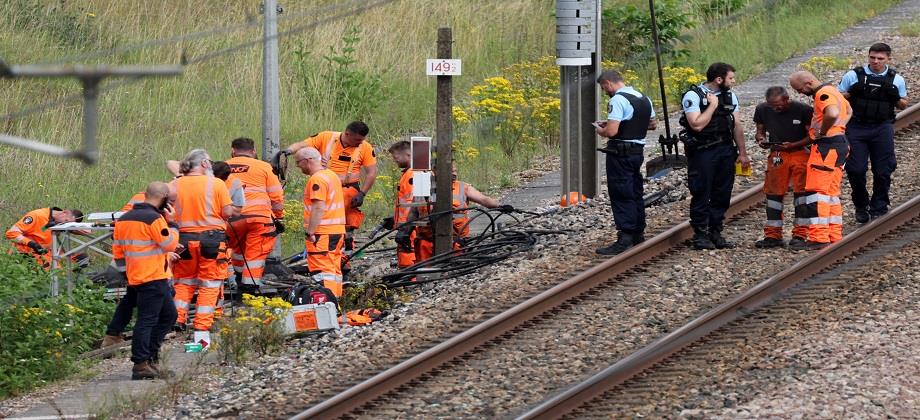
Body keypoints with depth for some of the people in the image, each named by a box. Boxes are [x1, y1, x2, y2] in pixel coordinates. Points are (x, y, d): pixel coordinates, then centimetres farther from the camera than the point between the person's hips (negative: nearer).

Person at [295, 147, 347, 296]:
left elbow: (318, 208, -21)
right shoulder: (331, 175, 17)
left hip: (323, 233, -10)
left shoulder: (317, 179, -14)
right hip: (337, 232, 10)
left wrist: (310, 232, -20)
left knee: (322, 271, -11)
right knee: (334, 270, 13)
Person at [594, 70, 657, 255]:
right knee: (635, 193, 17)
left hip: (620, 153, -9)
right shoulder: (644, 99, 11)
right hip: (638, 151, 9)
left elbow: (611, 131, -24)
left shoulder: (618, 100, -17)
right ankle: (638, 234, 25)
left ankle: (625, 238, -10)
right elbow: (652, 124, 23)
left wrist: (600, 131, -3)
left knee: (621, 195, -7)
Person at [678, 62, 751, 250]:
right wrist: (713, 104, -15)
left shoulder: (730, 96, 11)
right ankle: (700, 234, 4)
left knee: (722, 194, 7)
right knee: (701, 194, -2)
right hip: (702, 152, -6)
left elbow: (737, 126, 13)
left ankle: (715, 232, 16)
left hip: (726, 150, 6)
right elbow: (697, 124, -21)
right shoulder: (693, 96, -10)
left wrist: (742, 153, 9)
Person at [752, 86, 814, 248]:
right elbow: (760, 131, 13)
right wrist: (760, 139, -11)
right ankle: (773, 236, 7)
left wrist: (792, 145, -22)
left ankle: (800, 235, -1)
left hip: (800, 152, -3)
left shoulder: (803, 110, -12)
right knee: (773, 193, 1)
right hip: (777, 155, 4)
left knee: (801, 191, -6)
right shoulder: (763, 110, 0)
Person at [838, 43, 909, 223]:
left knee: (883, 170, -1)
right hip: (856, 127, -1)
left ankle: (878, 208, 11)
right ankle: (861, 207, 12)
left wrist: (895, 98, -7)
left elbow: (903, 105, 15)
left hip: (882, 128, 1)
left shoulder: (896, 80, 6)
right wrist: (850, 94, -13)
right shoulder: (853, 76, 2)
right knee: (856, 169, -5)